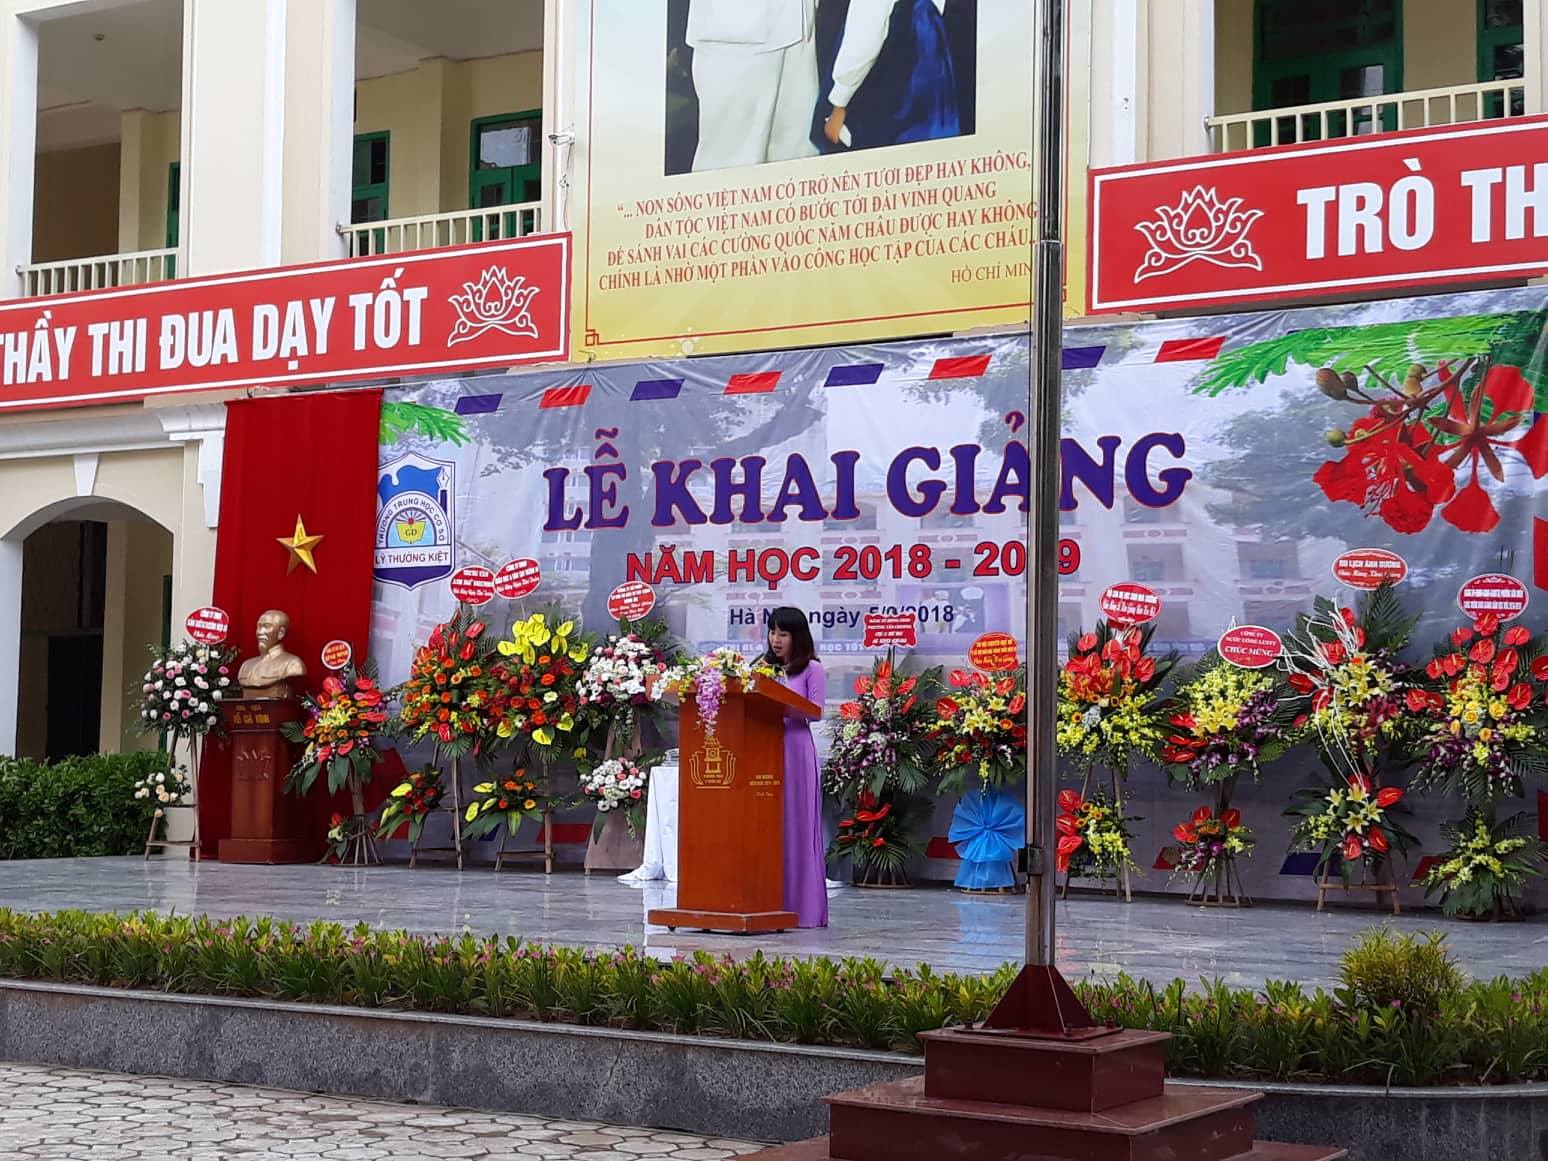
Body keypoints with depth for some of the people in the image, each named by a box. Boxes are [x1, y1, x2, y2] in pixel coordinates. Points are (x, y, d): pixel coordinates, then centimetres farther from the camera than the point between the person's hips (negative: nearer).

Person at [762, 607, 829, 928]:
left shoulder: (811, 669, 2)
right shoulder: (764, 667, 17)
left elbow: (816, 710, -7)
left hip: (795, 748, -5)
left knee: (796, 825, -4)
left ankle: (802, 906, -2)